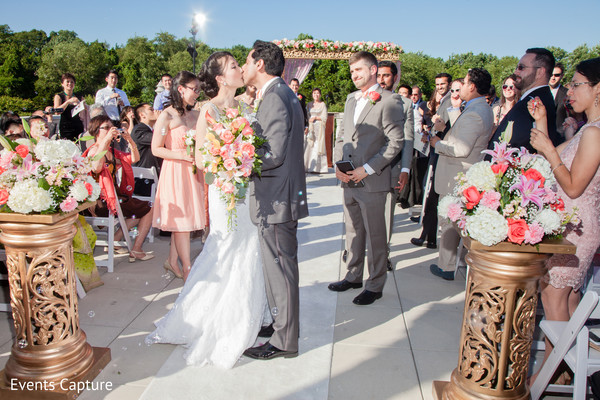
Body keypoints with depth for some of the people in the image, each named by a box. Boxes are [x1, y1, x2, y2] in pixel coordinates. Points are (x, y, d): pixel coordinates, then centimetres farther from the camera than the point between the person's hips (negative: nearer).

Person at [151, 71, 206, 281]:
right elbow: (156, 149, -10)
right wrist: (183, 156, -19)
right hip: (175, 171, -6)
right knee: (181, 218, -1)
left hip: (193, 171, 6)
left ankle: (172, 260, 26)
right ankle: (187, 268, 9)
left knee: (186, 216, 11)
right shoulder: (167, 116, -8)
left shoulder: (195, 114, 10)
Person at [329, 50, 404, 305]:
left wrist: (367, 169, -16)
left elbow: (396, 142, -12)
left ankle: (375, 285, 20)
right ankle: (353, 276, 33)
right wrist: (338, 164, 3)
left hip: (372, 182, -7)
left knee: (375, 237, 5)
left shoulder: (390, 101, -8)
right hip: (348, 180, 7)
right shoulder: (351, 99, 15)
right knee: (353, 232, 17)